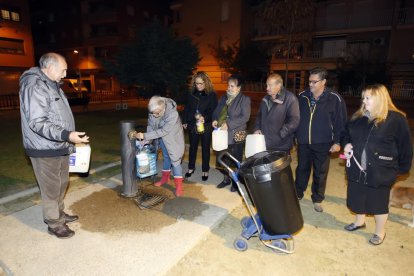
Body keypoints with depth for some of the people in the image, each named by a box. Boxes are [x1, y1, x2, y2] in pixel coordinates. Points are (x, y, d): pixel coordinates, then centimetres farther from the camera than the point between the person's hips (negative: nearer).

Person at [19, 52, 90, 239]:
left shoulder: (51, 84, 14)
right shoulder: (34, 86, -18)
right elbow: (37, 123, -26)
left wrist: (69, 138, 23)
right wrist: (67, 135, -34)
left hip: (59, 147, 10)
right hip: (45, 150, -10)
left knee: (62, 183, 19)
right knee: (51, 188, 3)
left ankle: (59, 214, 36)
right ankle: (54, 224, 18)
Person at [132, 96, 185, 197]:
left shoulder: (173, 114, -38)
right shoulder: (153, 111, -21)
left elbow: (163, 131, -36)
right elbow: (150, 126, -9)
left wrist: (144, 136, -35)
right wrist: (146, 140, -18)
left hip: (173, 138, -5)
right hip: (162, 138, 5)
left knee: (174, 159, -4)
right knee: (166, 157, 19)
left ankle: (179, 185, 5)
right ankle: (165, 178, 37)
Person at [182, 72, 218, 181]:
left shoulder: (212, 95, -10)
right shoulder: (191, 94, 2)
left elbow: (213, 111, -13)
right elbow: (187, 108, 10)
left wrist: (205, 118, -30)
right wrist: (185, 121, 9)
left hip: (206, 126, -3)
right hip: (192, 125, 4)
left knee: (205, 148, 10)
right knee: (192, 147, 16)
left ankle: (205, 170, 25)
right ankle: (191, 168, 34)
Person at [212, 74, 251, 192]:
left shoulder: (244, 99, -6)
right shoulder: (223, 97, 12)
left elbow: (245, 117, -16)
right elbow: (216, 111, 18)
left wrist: (228, 124, -22)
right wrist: (215, 120, -4)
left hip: (236, 136, -5)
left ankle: (236, 181, 30)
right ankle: (226, 178, 36)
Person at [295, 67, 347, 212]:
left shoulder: (335, 99, -9)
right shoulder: (302, 96, 0)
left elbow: (340, 122, -6)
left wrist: (337, 141, -10)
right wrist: (293, 136, 8)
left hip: (323, 144, -2)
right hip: (303, 142, 3)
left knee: (320, 173, 11)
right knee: (302, 169, 16)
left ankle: (317, 199, 29)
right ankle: (297, 194, 34)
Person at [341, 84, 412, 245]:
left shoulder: (396, 119, -11)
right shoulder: (358, 117, 3)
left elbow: (405, 146, -5)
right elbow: (347, 134, 17)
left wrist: (402, 168, -2)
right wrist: (346, 144, -3)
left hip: (380, 172, -5)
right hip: (357, 169, 5)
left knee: (378, 202, 11)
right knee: (358, 198, 19)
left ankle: (380, 232, 34)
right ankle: (359, 221, 44)